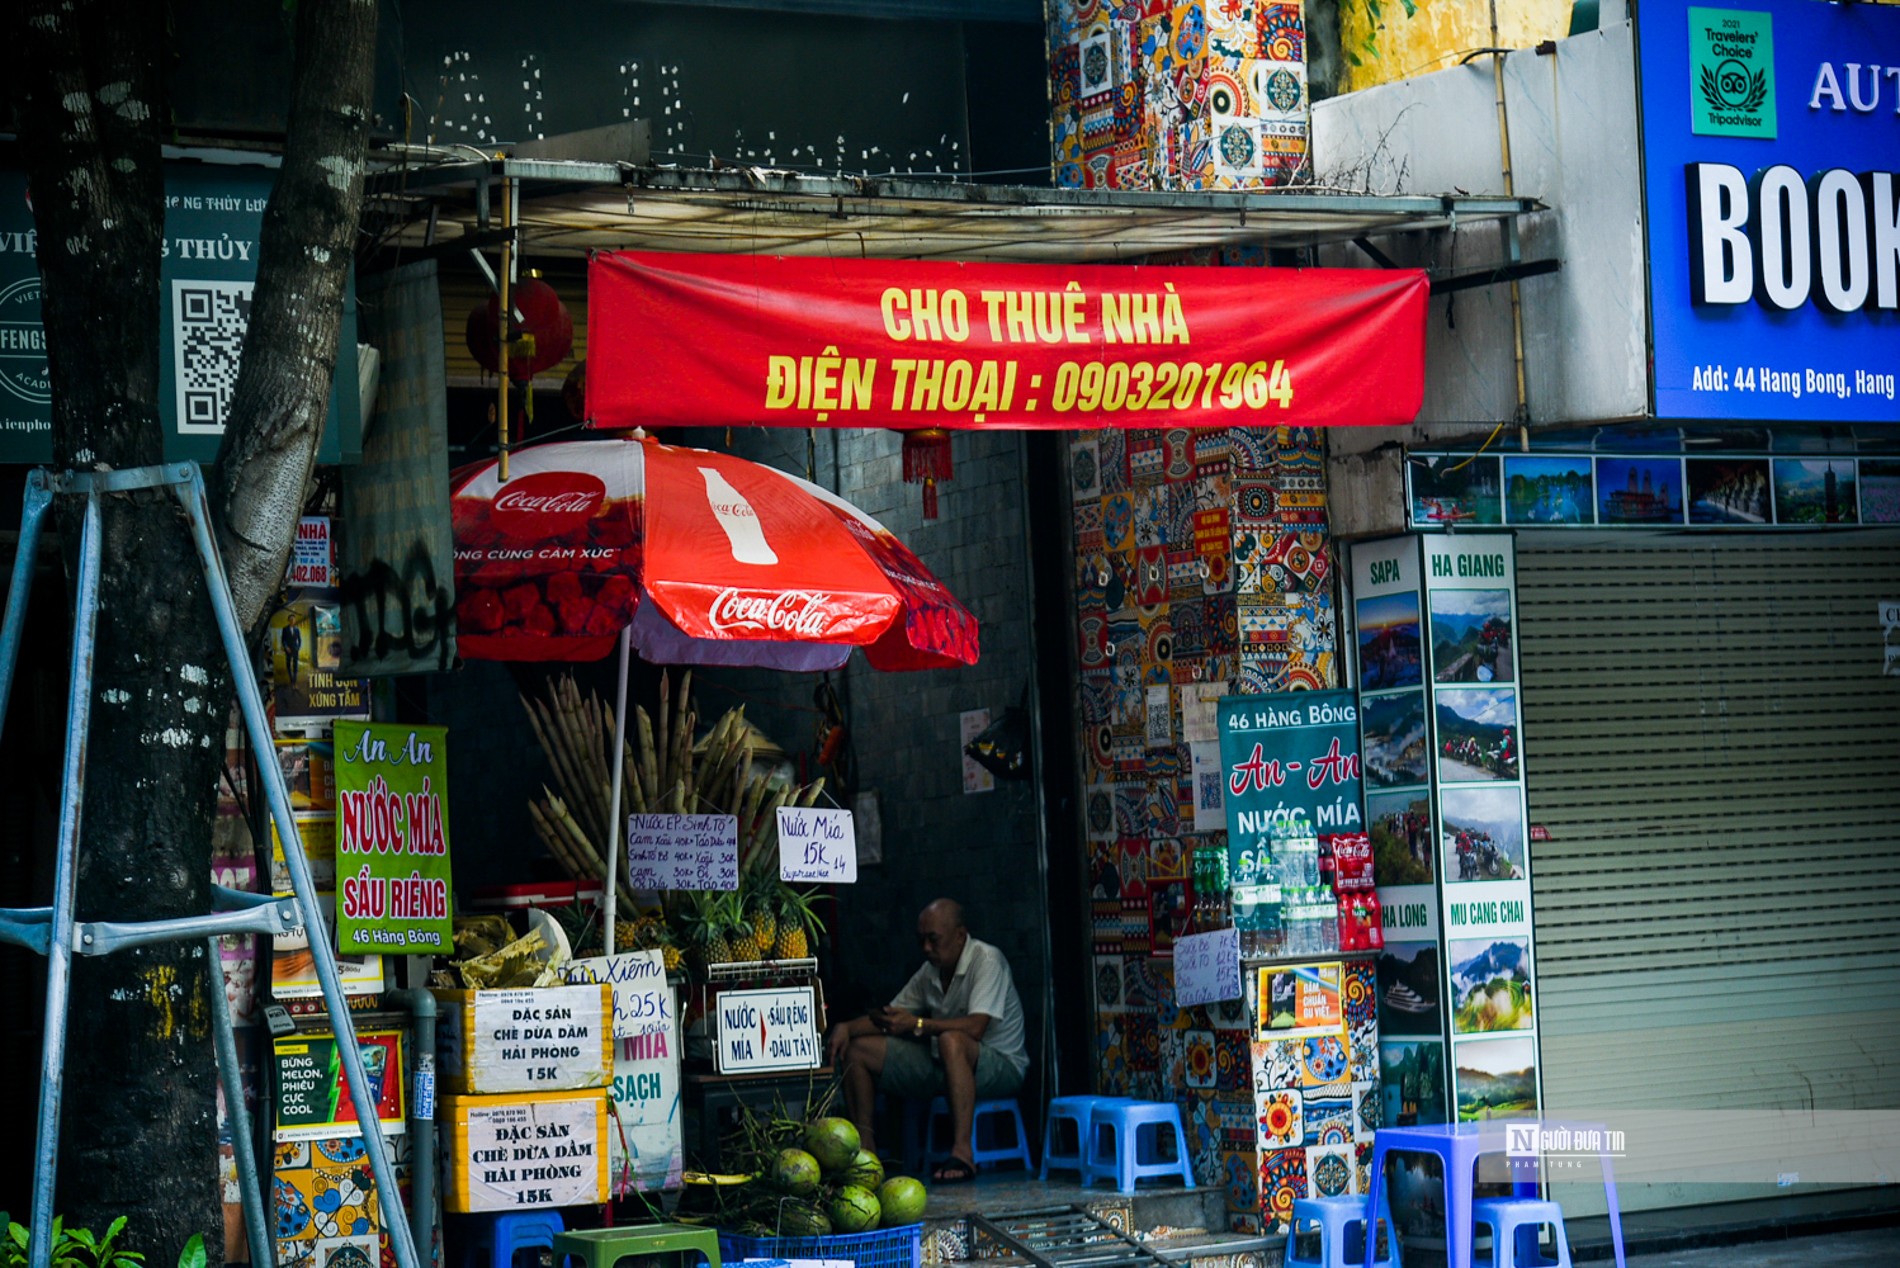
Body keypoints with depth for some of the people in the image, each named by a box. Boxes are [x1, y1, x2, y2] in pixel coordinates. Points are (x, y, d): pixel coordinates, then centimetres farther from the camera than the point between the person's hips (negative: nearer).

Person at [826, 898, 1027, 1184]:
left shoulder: (986, 960, -14)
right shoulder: (930, 972, 10)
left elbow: (975, 1027, -27)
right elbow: (890, 1016, 15)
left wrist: (917, 1025, -30)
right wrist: (846, 1027, -3)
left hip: (1001, 1064, -8)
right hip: (943, 1065, 8)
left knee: (951, 1041, -42)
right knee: (856, 1048, -1)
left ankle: (962, 1152, -46)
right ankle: (864, 1146, 2)